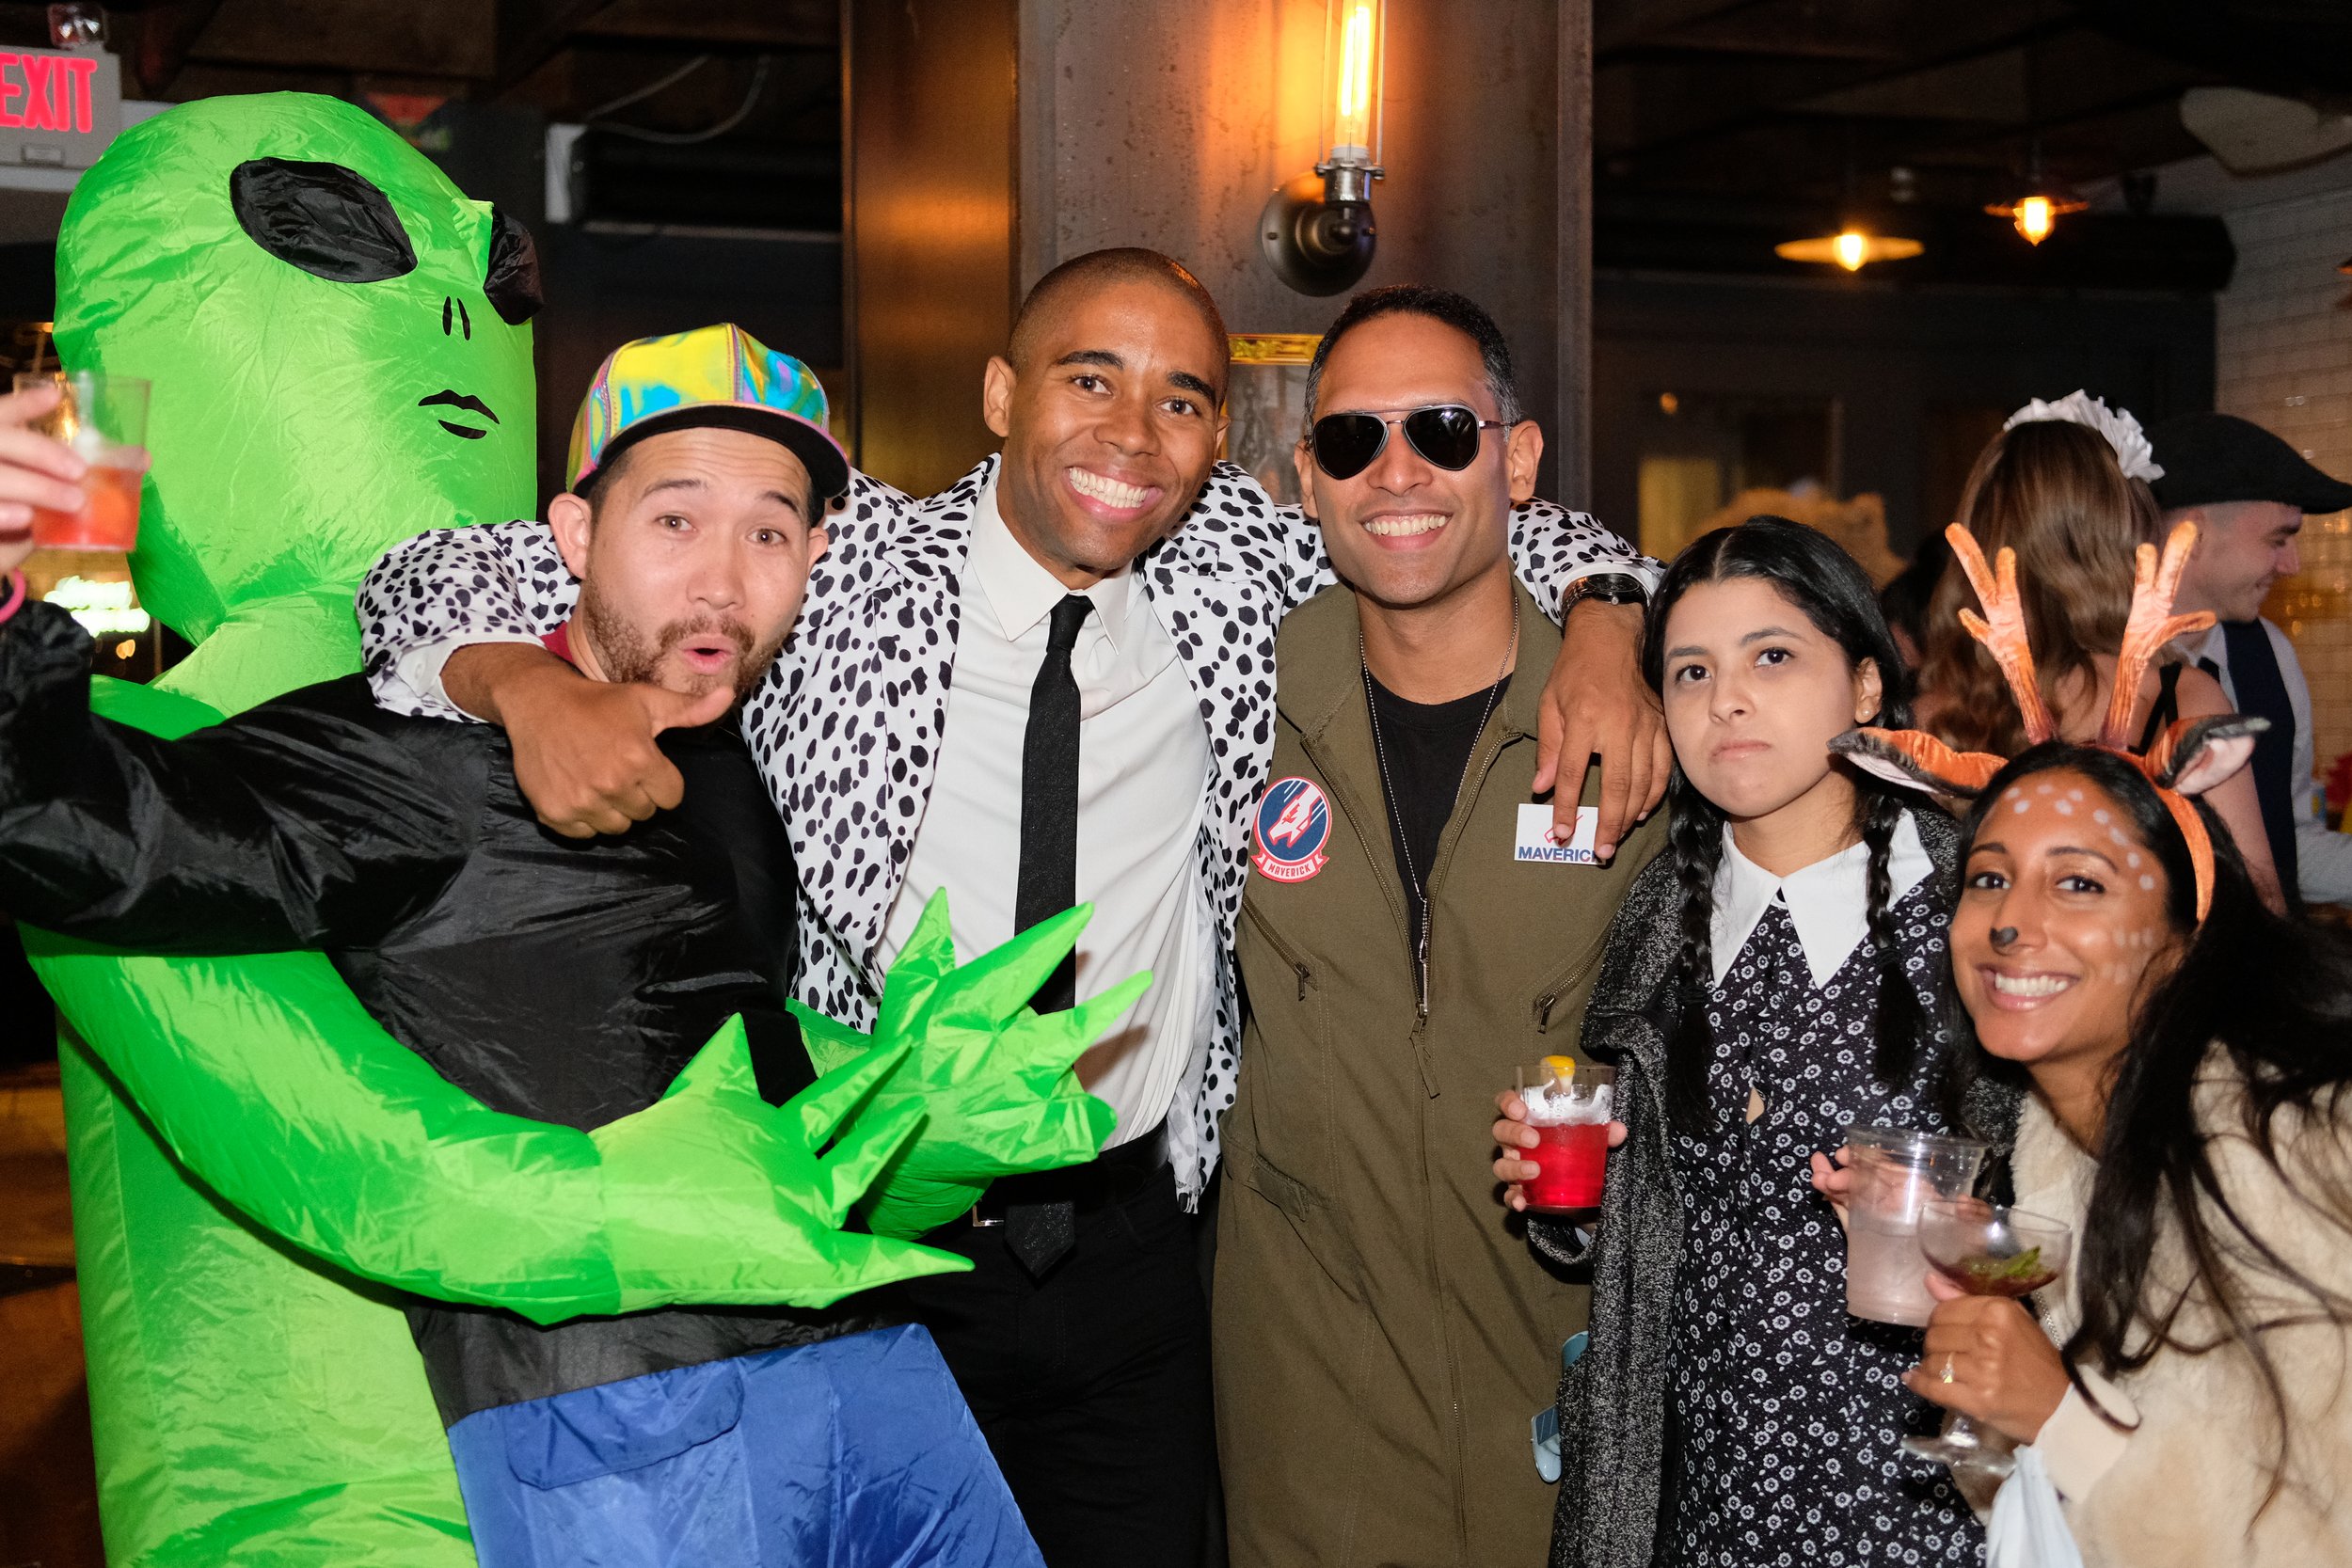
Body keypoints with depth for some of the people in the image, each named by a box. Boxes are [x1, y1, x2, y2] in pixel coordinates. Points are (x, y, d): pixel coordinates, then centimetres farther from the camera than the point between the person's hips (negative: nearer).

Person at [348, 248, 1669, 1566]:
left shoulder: (1238, 567, -1)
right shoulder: (841, 565, -11)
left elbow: (1483, 531, 12)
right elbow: (442, 581, -9)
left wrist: (1601, 624, -10)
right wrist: (531, 688, -32)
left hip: (1132, 1250, 3)